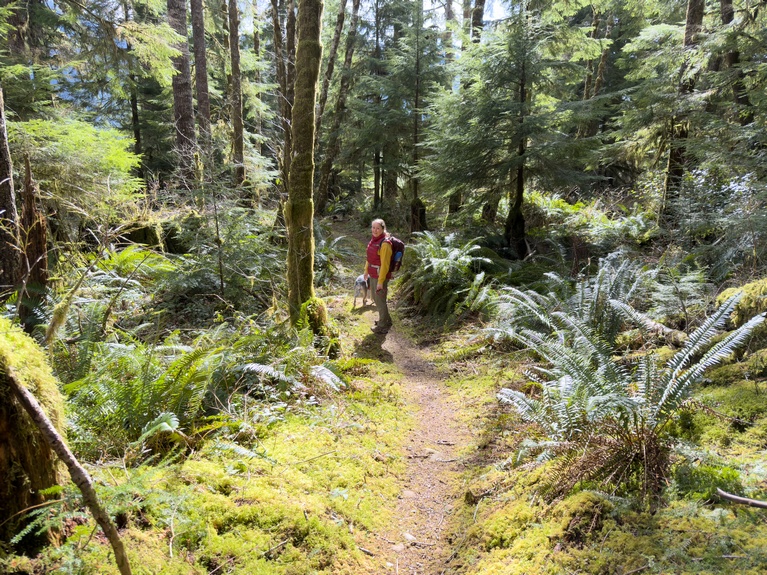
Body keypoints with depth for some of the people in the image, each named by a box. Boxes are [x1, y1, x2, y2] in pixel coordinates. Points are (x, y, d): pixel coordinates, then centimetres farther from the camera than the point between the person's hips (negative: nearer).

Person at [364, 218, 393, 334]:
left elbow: (385, 264, -21)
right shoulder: (373, 240, 4)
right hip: (373, 275, 9)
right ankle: (386, 321, 39)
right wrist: (366, 271, 23)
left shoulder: (385, 244, -21)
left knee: (380, 300, 3)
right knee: (376, 298, 21)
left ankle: (383, 326, 19)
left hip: (381, 276, -9)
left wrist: (381, 282, -20)